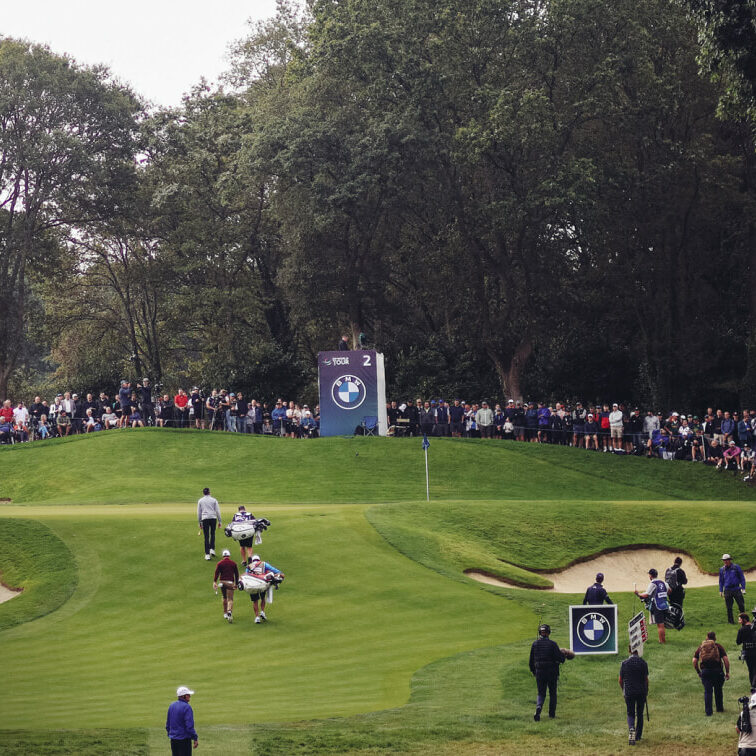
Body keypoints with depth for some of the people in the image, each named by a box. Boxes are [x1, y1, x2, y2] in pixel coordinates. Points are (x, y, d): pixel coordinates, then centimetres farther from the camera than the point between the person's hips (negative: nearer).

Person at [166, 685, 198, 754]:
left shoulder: (171, 706, 8)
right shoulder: (186, 707, -15)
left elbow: (168, 724, 16)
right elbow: (189, 726, -19)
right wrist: (195, 738, -13)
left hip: (173, 740, 8)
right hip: (184, 739, -8)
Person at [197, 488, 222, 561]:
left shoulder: (200, 501, 7)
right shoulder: (214, 500, 5)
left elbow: (199, 512, 9)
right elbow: (218, 511, 3)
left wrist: (200, 522, 15)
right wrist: (219, 521, 8)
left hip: (205, 519, 0)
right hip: (213, 518, 0)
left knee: (206, 536, 1)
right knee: (212, 534, 18)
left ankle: (207, 554, -2)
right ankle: (212, 549, 5)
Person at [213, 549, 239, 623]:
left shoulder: (219, 563, 4)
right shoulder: (233, 563, 5)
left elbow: (216, 573, -6)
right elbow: (236, 574, 8)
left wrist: (214, 582, -10)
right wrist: (236, 583, 16)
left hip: (222, 582, 2)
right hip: (230, 582, -2)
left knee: (224, 598, 19)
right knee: (230, 599, -4)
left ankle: (225, 613, 24)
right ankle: (229, 611, -29)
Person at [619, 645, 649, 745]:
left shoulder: (624, 663, -2)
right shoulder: (643, 662, -5)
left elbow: (620, 680, 2)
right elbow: (646, 679, -3)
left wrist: (623, 690, 19)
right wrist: (646, 692, 9)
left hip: (629, 692, 0)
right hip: (641, 692, 0)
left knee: (630, 714, 7)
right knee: (640, 714, 15)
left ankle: (631, 729, -21)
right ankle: (638, 736, 21)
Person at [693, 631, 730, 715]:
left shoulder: (701, 647, 9)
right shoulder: (719, 646, 3)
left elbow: (694, 661, 5)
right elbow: (726, 660, -5)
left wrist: (698, 672, 15)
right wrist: (727, 672, 2)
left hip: (705, 671, 1)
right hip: (717, 670, -1)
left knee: (707, 691, 4)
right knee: (718, 690, 18)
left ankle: (708, 712, -1)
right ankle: (719, 708, 29)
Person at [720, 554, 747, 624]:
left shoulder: (736, 567, 2)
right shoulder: (722, 569, 8)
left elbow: (742, 578, 5)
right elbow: (721, 581, 16)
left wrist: (743, 588, -1)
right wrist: (721, 591, 11)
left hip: (736, 589, -1)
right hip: (727, 591, 1)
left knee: (741, 605, -3)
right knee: (729, 607, 2)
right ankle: (730, 621, 12)